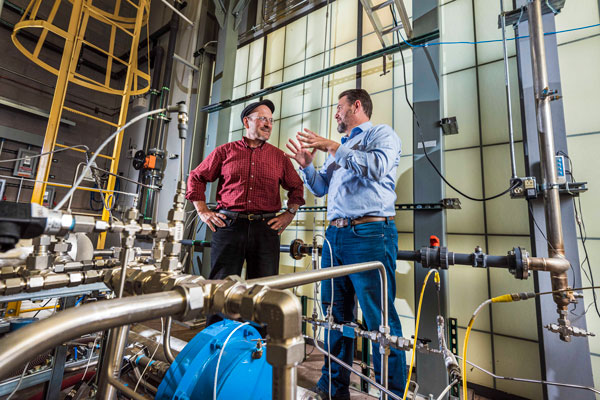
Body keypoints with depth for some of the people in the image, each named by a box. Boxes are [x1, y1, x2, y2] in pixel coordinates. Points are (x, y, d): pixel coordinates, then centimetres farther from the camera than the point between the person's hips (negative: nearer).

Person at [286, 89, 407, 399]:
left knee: (379, 318, -3)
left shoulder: (382, 134, 7)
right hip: (335, 234, 7)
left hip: (369, 234, -7)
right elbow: (320, 189, 24)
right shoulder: (339, 147, 27)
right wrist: (306, 165, 8)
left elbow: (377, 167, -15)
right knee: (335, 313, 13)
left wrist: (333, 148, -10)